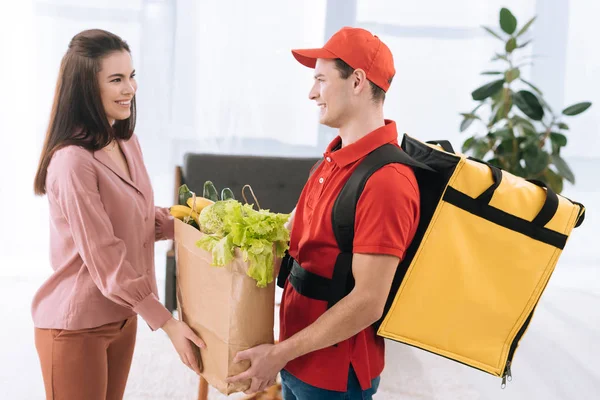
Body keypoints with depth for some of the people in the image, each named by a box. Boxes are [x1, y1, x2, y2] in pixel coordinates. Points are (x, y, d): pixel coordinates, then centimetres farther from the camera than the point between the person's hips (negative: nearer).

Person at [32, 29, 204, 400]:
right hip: (76, 325, -8)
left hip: (123, 314, 8)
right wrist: (166, 322, -18)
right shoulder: (73, 161, -23)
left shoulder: (127, 142, 4)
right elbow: (105, 261, -23)